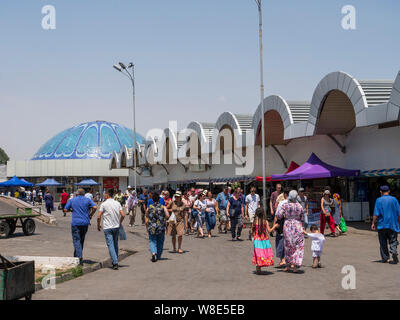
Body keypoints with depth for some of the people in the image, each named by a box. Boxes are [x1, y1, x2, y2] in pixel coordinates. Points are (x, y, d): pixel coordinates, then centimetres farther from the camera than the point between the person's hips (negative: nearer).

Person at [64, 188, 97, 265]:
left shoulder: (71, 200, 5)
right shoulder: (87, 200, 5)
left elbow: (65, 210, 5)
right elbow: (95, 207, -9)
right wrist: (90, 215, 5)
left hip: (75, 222, -2)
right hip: (85, 222, 2)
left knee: (76, 240, -4)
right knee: (81, 240, 17)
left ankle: (79, 257, -20)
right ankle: (77, 255, 25)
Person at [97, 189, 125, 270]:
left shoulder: (103, 204, -8)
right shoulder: (117, 203, 4)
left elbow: (99, 217, -10)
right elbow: (123, 215, 0)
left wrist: (98, 225, 6)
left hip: (107, 227, -4)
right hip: (116, 227, 4)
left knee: (110, 245, -5)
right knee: (115, 244, 16)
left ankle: (115, 263, -14)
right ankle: (115, 261, 25)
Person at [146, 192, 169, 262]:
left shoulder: (149, 208, 1)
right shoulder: (163, 207, -2)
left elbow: (147, 219, 4)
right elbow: (167, 215, -11)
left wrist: (147, 227, 13)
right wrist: (164, 220, 9)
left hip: (151, 227, 0)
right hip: (161, 227, 0)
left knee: (152, 241, 4)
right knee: (160, 242, 12)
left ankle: (153, 252, -21)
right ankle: (158, 256, 17)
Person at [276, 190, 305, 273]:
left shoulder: (285, 205, -8)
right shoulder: (300, 207, -1)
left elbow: (279, 216, -11)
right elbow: (302, 219, 7)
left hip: (287, 226, 0)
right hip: (298, 227, 0)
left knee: (288, 246, 12)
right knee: (298, 246, 6)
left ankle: (288, 266, 20)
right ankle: (295, 266, -2)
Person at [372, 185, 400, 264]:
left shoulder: (379, 200, -4)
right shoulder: (394, 199, 3)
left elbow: (376, 214, -10)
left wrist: (373, 223, -3)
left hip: (382, 225, -1)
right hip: (392, 225, 1)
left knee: (383, 243, 9)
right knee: (393, 241, 5)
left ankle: (385, 258, 11)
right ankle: (394, 251, -22)